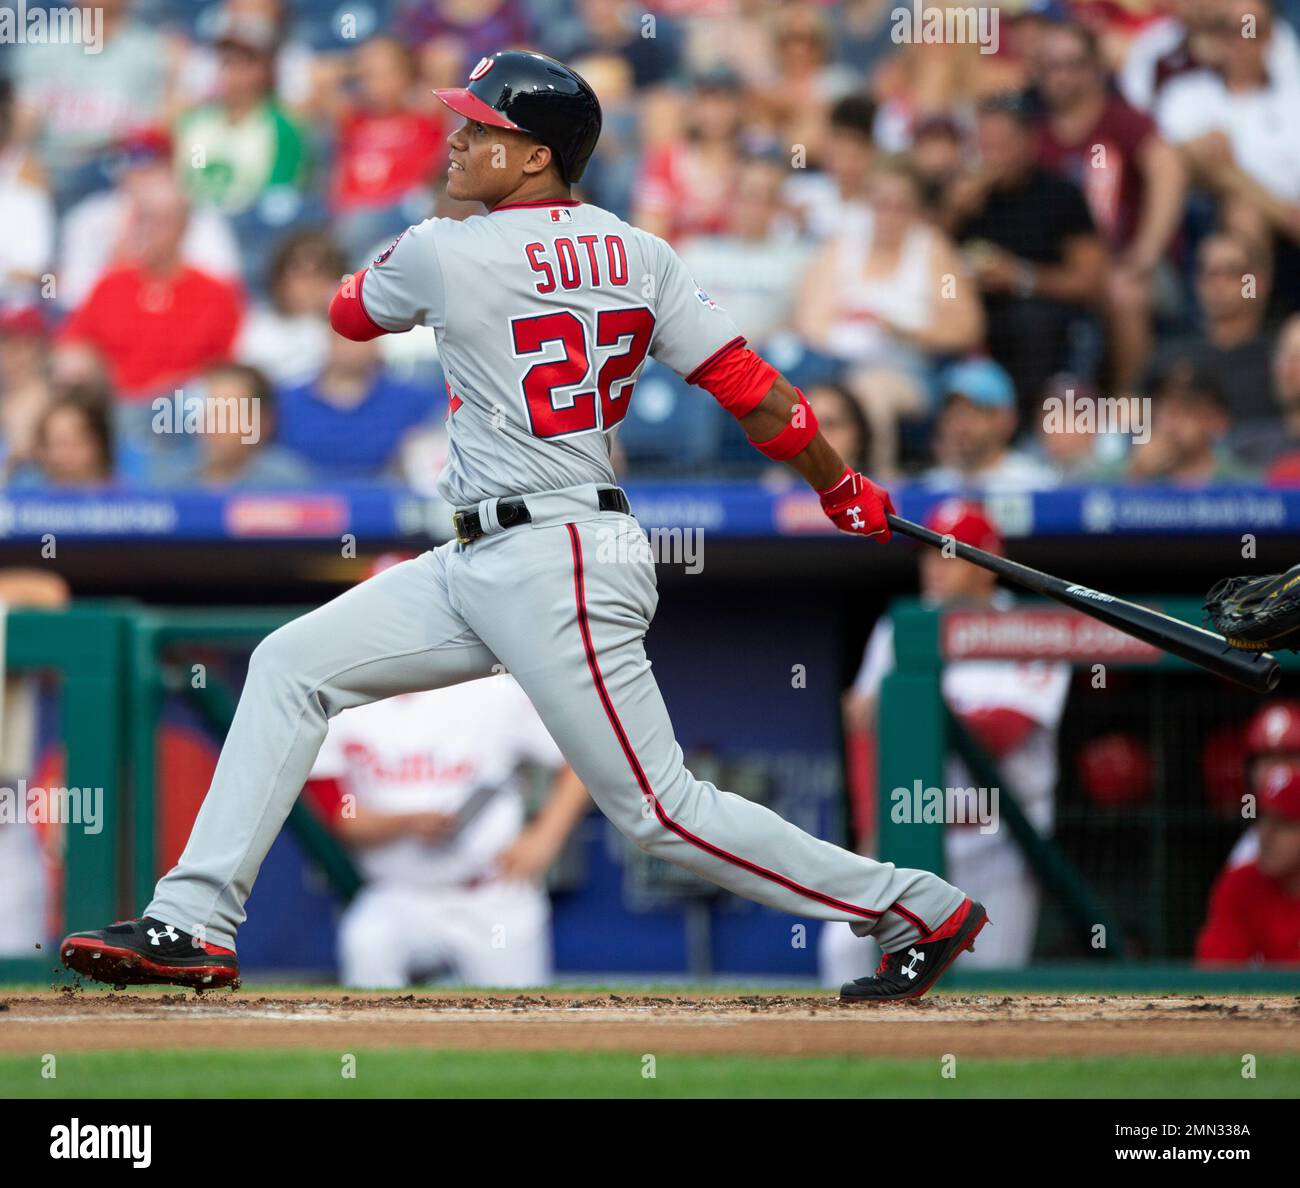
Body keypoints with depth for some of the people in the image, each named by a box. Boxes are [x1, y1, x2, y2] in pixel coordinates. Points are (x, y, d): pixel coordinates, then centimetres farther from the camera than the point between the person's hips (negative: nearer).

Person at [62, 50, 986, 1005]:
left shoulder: (443, 254, -12)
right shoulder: (637, 255, 5)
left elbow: (351, 314, 10)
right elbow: (756, 393, 1)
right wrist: (846, 494, 13)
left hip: (558, 569, -9)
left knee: (659, 808, -6)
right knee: (291, 665, 7)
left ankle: (921, 910, 3)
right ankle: (195, 924, 3)